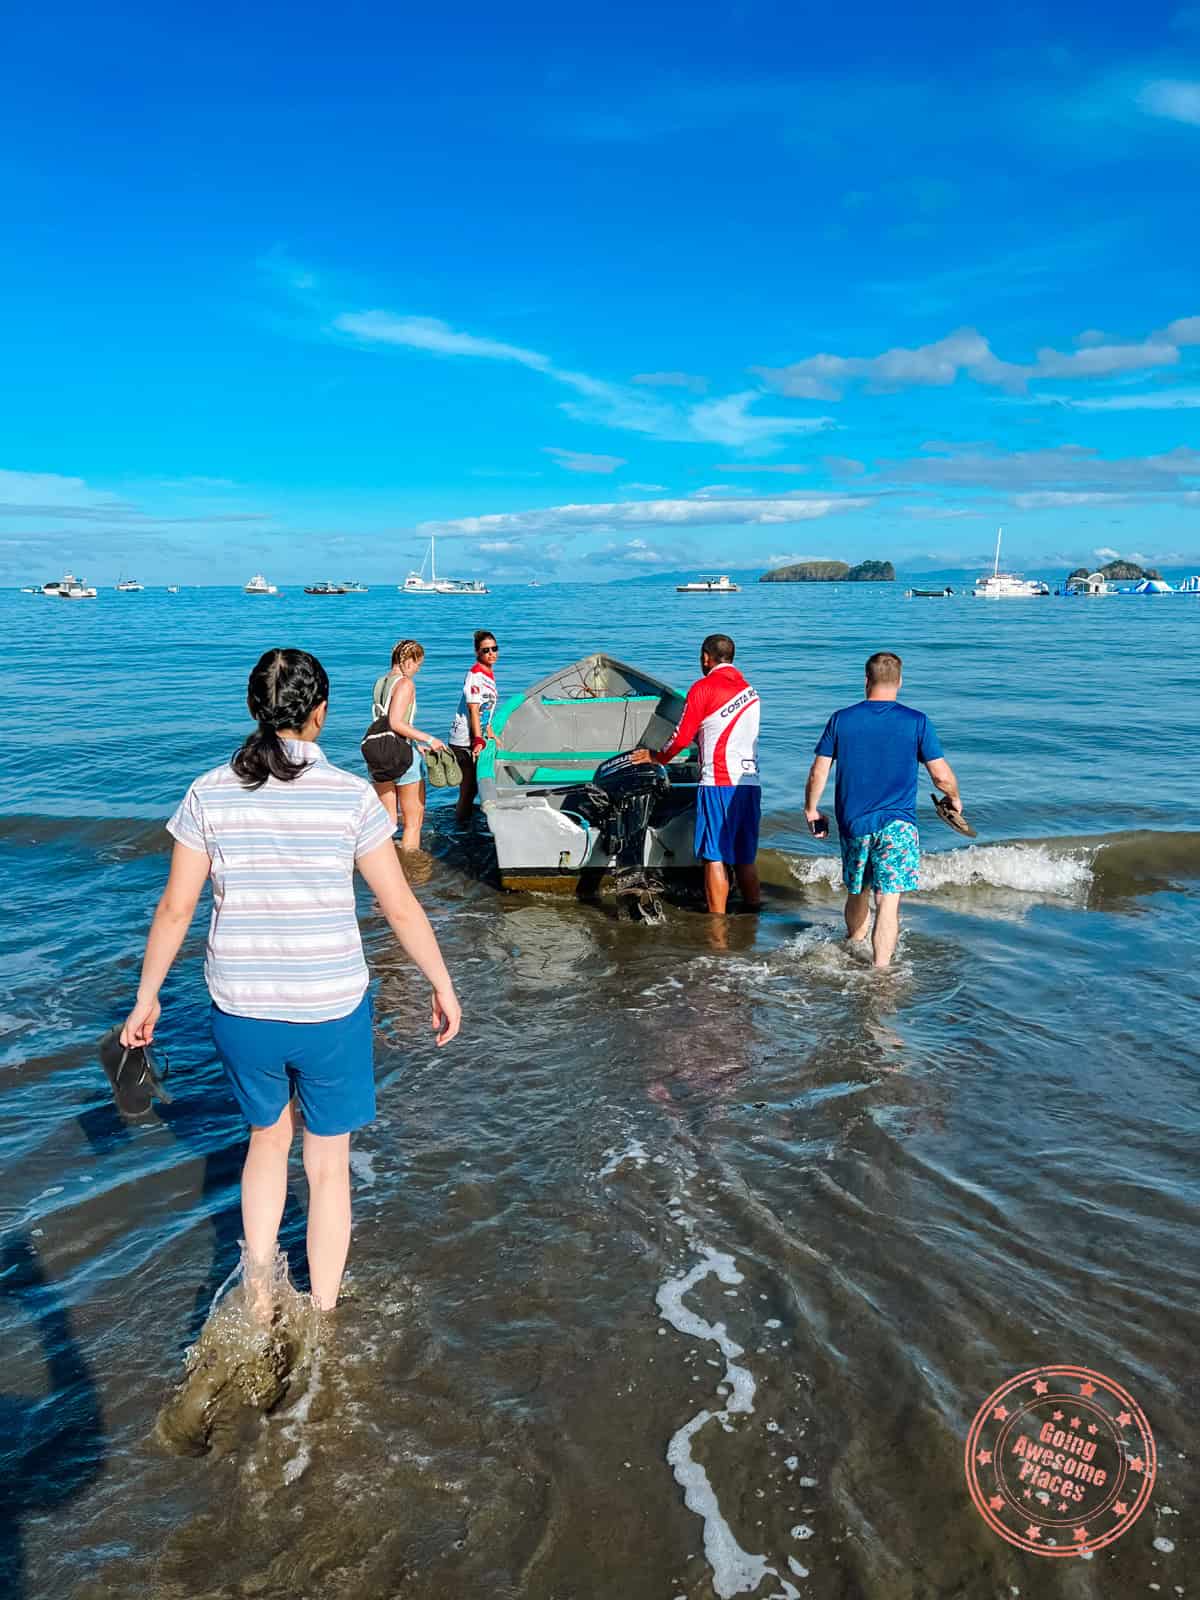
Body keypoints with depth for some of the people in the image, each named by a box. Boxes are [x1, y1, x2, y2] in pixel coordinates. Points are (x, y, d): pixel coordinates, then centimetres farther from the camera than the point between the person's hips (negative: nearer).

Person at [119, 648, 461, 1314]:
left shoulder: (210, 794, -6)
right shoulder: (352, 796, -12)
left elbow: (176, 908, -2)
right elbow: (401, 908, -7)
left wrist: (146, 997, 12)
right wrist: (444, 987, 6)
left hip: (241, 1010, 2)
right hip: (332, 1010, -2)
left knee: (268, 1136, 29)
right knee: (329, 1166, 18)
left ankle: (260, 1301, 35)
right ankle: (322, 1323, 32)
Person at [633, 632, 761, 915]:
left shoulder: (703, 687, -5)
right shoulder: (749, 690, 17)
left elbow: (682, 738, -6)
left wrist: (656, 757, 11)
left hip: (719, 785, -7)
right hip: (750, 783, 7)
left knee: (715, 858, -3)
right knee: (746, 859, 13)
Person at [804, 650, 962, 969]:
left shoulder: (841, 719, 1)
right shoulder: (917, 722, -4)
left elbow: (818, 773, 2)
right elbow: (942, 776, -2)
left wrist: (811, 810, 17)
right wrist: (954, 799, 18)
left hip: (852, 823, 3)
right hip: (897, 824, -3)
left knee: (857, 893, 21)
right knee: (888, 902, -2)